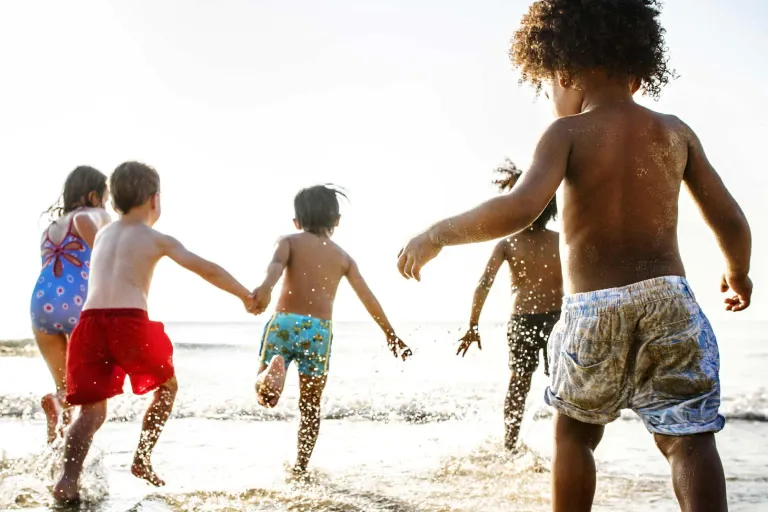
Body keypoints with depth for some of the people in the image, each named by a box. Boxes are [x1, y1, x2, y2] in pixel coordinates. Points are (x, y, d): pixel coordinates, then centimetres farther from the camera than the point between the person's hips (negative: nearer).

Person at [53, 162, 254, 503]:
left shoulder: (103, 235, 25)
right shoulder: (158, 240, 10)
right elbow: (208, 271, 4)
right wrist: (246, 295, 15)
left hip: (90, 321, 4)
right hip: (130, 321, -4)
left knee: (92, 410, 5)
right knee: (167, 385, 22)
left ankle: (68, 479, -16)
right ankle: (142, 460, 16)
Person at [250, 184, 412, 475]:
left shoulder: (289, 242, 10)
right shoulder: (343, 257, 15)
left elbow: (277, 264, -14)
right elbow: (368, 299, 14)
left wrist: (265, 287, -33)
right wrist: (390, 334, 23)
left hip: (284, 322, -1)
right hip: (319, 330, 1)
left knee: (264, 396, 5)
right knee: (311, 406, 15)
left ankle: (272, 372, -28)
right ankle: (301, 466, 12)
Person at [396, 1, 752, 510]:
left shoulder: (568, 133, -5)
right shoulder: (675, 132, 7)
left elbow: (519, 208, -22)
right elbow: (731, 221, 9)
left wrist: (437, 234, -12)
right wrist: (738, 276, 28)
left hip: (591, 308, -1)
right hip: (668, 298, 2)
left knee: (574, 433, 20)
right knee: (689, 437, 0)